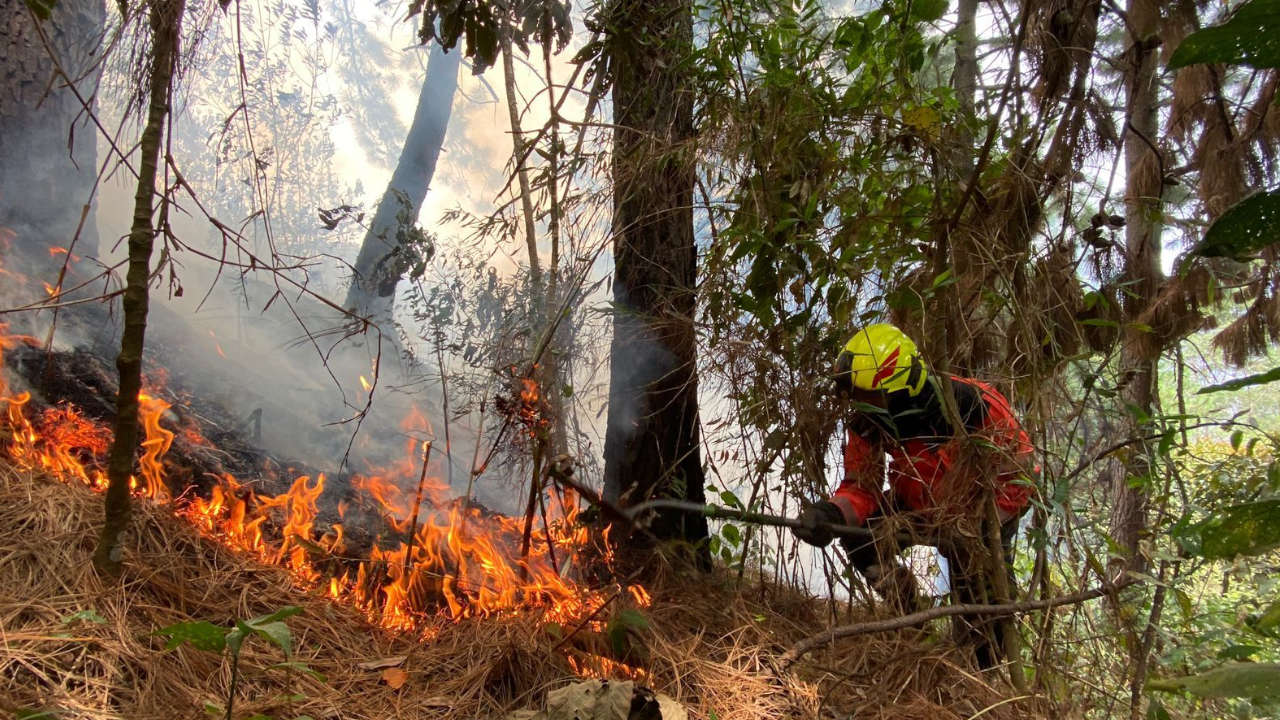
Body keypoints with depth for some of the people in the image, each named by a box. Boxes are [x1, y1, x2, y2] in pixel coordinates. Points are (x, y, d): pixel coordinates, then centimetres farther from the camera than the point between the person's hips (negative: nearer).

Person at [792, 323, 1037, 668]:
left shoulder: (976, 406, -36)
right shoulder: (866, 423, -23)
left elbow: (1020, 472, -25)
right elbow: (861, 486, -17)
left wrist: (973, 529, -33)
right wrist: (832, 513, -41)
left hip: (981, 510, -3)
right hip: (918, 505, 4)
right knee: (858, 537, -19)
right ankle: (908, 617, 5)